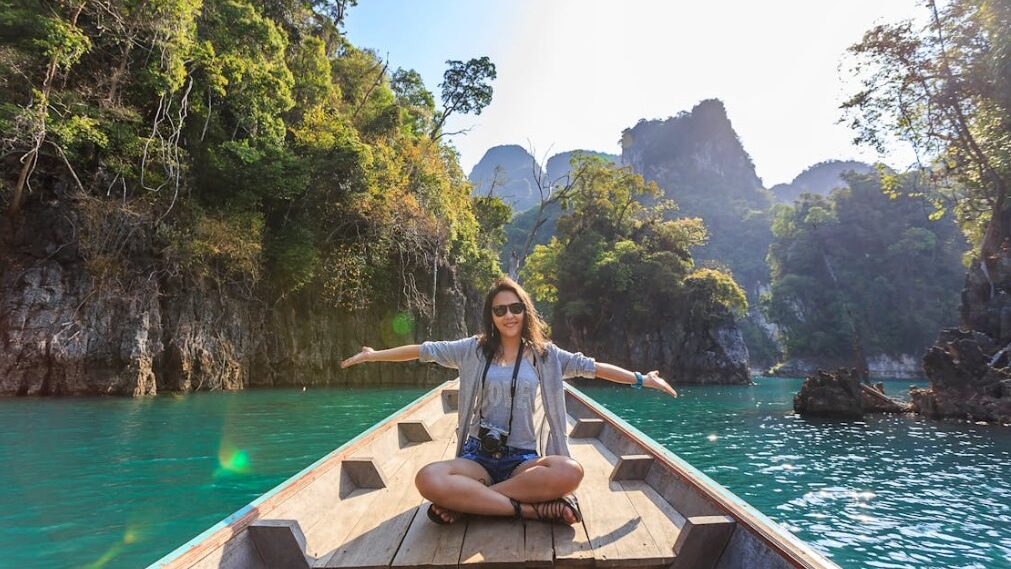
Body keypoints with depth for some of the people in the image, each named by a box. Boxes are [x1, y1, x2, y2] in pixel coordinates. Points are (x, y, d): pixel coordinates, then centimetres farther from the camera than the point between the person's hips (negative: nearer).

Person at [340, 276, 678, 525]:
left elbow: (591, 367, 5)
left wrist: (641, 379, 2)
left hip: (523, 459, 1)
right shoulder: (474, 349, 5)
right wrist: (374, 355, 9)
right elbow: (424, 351, 8)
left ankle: (465, 501, -21)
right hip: (478, 456, 0)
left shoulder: (543, 354, 6)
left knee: (570, 472, -33)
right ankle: (531, 509, -24)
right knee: (428, 479, -32)